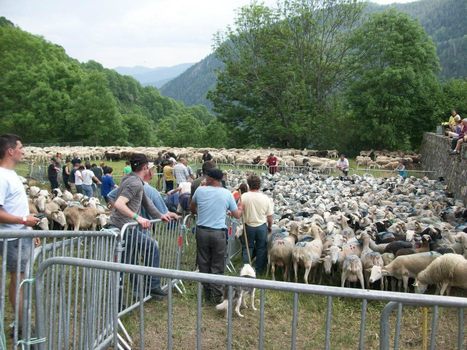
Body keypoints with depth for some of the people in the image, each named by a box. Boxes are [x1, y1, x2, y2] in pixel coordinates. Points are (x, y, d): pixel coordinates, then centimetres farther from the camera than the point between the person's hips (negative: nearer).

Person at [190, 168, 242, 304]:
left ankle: (207, 294, 20)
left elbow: (192, 207, 17)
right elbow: (237, 215, 7)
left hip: (202, 231, 1)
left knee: (204, 263, 12)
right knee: (217, 266, 7)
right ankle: (216, 296, 7)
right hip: (218, 233, -1)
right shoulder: (227, 194, -1)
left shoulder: (200, 190, -1)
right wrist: (240, 208, 28)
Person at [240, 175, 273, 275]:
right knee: (261, 248, 16)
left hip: (248, 226, 0)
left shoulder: (244, 196, -14)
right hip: (262, 226, 1)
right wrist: (269, 227, 13)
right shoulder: (265, 198, -11)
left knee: (247, 248, 16)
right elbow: (270, 216, -4)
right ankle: (259, 270, 25)